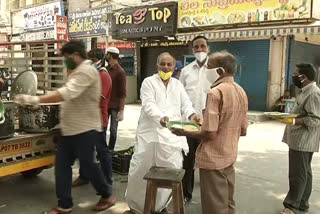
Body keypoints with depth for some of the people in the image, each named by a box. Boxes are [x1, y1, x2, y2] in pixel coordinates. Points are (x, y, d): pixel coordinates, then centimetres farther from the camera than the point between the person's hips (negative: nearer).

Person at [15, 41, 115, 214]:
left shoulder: (86, 71, -18)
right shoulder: (78, 71, 18)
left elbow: (67, 93, -32)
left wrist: (36, 100, -32)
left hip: (85, 130, -10)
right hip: (69, 129, 10)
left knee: (87, 165, 3)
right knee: (61, 166, 8)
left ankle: (107, 196, 25)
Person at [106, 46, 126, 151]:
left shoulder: (120, 72, -10)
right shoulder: (106, 69, 8)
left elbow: (123, 93, -12)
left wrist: (121, 111, -15)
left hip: (115, 107, -6)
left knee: (113, 130, 5)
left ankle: (110, 150, 18)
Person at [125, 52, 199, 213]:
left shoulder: (178, 84, 17)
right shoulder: (148, 82, 3)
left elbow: (185, 104, 6)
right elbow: (148, 104, -13)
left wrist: (191, 115, -18)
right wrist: (160, 117, -32)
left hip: (172, 135, 3)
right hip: (151, 133, -3)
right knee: (140, 170, 2)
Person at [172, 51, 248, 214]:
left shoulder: (215, 93, -20)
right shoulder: (241, 92, 5)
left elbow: (209, 134, -22)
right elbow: (242, 131, 11)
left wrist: (183, 132, -9)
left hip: (213, 159, -8)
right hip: (229, 157, 8)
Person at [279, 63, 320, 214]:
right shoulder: (305, 91, 15)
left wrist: (294, 121, -31)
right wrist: (290, 117, 11)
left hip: (302, 142, -10)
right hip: (299, 140, 10)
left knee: (297, 175, -2)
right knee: (304, 173, 15)